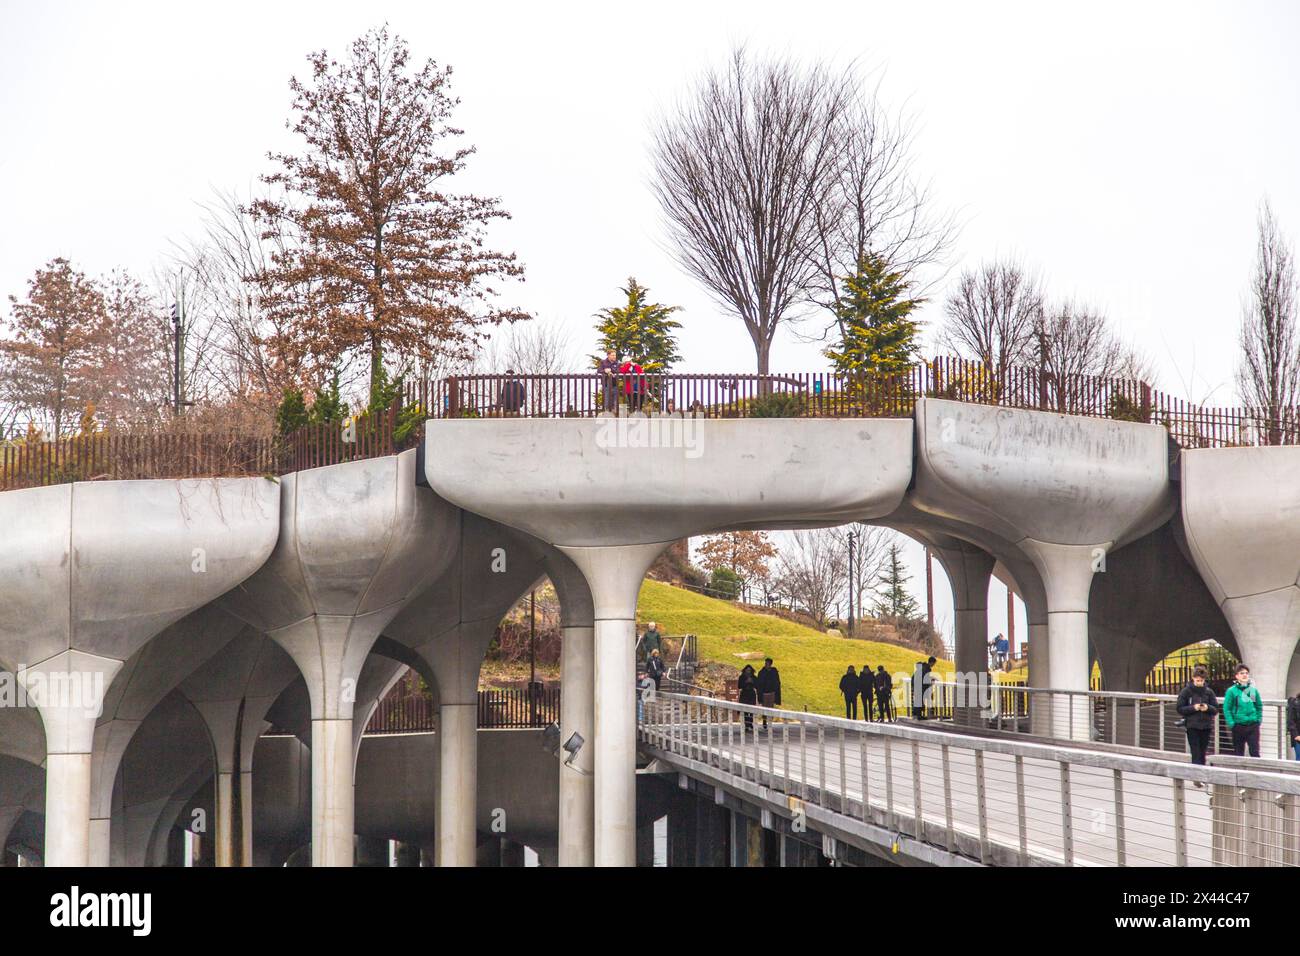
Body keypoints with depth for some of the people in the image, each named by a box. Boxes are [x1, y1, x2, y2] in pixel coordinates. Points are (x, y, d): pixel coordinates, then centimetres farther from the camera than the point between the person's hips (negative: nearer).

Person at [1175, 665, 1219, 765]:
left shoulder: (1209, 692, 6)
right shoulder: (1186, 691, -1)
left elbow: (1216, 709, 8)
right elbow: (1180, 708, -3)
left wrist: (1208, 708, -13)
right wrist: (1193, 708, -16)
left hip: (1206, 727, 3)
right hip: (1192, 726, -3)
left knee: (1202, 754, 8)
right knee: (1196, 754, -7)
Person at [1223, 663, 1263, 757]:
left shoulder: (1254, 690, 6)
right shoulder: (1232, 691, -4)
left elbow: (1259, 706, 13)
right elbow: (1227, 709, -6)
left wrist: (1259, 720, 3)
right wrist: (1231, 724, -13)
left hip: (1253, 725, 2)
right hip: (1238, 726, -2)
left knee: (1255, 752, -2)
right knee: (1238, 753, 8)